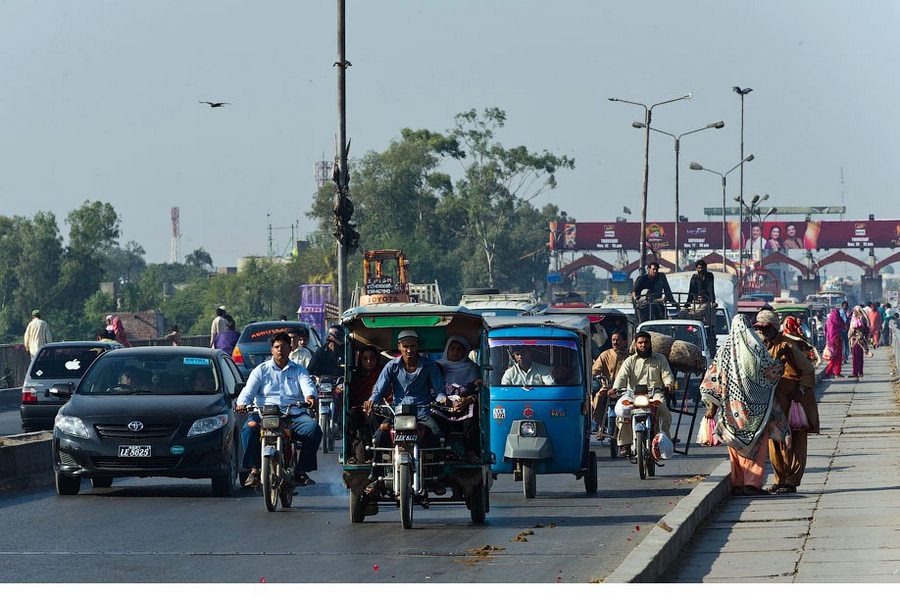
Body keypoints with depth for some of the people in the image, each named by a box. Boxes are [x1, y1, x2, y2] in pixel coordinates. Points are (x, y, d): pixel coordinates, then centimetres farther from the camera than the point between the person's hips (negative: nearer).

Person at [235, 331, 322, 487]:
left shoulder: (298, 370, 18)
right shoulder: (261, 370, 17)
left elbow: (307, 384, -1)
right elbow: (249, 389, 4)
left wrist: (310, 396, -27)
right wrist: (242, 403, -20)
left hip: (294, 414, 1)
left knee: (313, 428, -28)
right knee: (250, 427, -33)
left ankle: (301, 470, -18)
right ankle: (254, 470, -23)